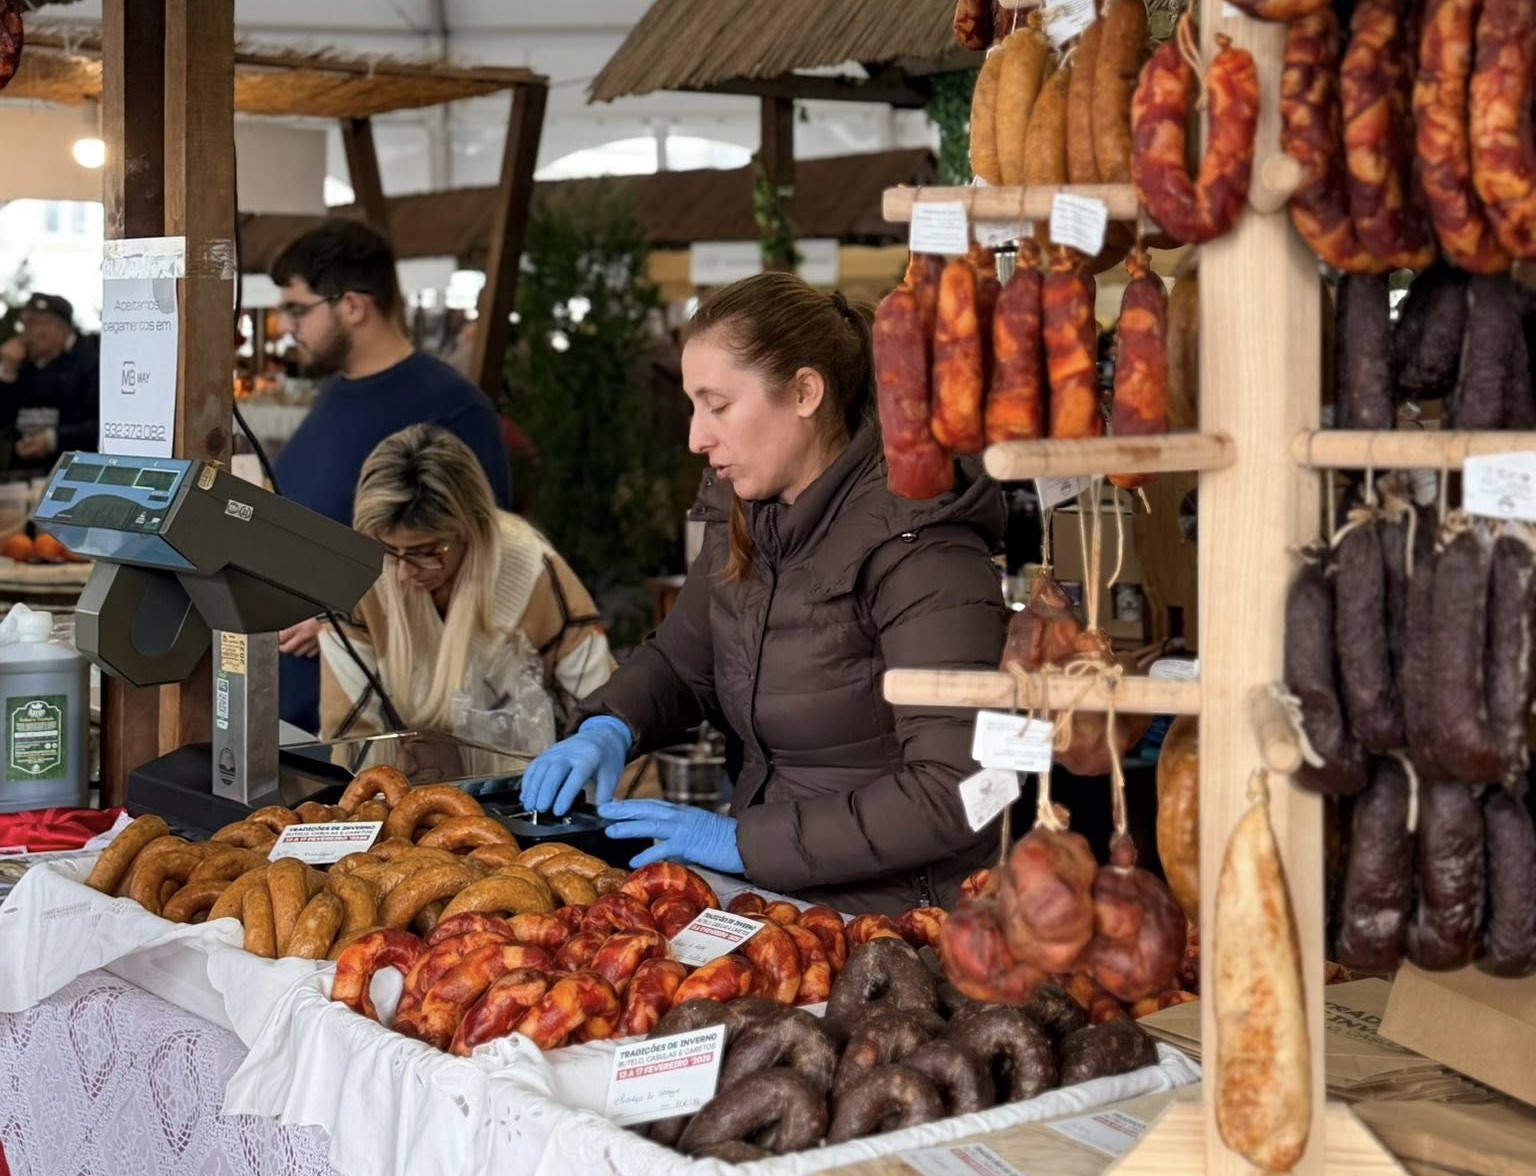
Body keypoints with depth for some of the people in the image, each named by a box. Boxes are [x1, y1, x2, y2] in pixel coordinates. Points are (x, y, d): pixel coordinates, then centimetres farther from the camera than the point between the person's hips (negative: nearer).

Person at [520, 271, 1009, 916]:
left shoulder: (915, 548, -18)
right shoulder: (742, 515, 7)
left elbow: (952, 790, -24)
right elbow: (679, 658, 24)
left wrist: (746, 841, -20)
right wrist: (608, 729, 2)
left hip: (894, 923, -7)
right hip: (771, 903, 7)